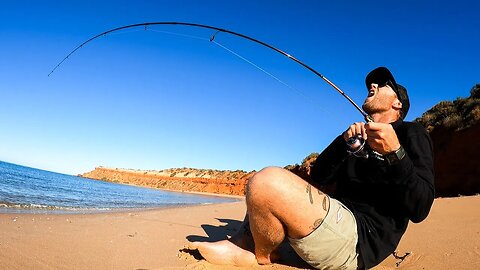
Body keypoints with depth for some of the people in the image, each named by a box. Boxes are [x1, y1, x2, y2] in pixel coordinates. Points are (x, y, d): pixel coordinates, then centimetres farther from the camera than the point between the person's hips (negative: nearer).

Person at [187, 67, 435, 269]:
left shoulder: (411, 133, 0)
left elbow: (420, 209, -12)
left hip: (360, 242, -9)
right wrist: (345, 141, -1)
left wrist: (394, 152, -25)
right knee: (266, 183, 19)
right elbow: (317, 176, 13)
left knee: (267, 181, -27)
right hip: (338, 221, 9)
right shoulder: (361, 135, 23)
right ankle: (240, 246, 1)